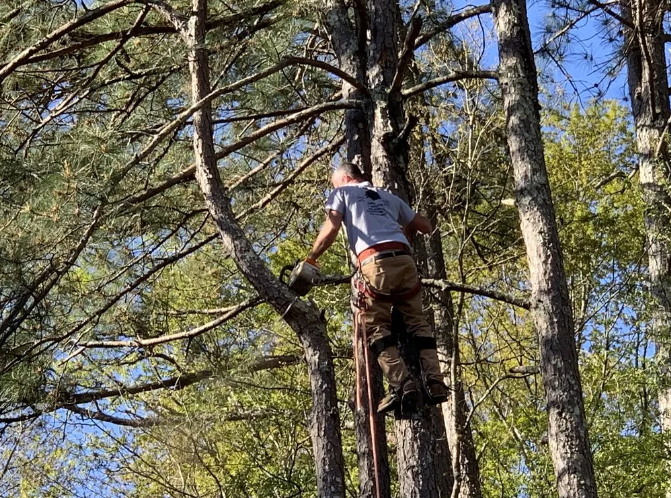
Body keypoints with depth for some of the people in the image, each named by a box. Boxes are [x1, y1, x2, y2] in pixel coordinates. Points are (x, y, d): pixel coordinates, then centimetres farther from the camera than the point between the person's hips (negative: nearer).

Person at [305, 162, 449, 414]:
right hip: (404, 258, 5)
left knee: (376, 325, 0)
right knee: (417, 321, 11)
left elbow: (332, 227, 1)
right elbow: (425, 226, 33)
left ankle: (402, 385, -16)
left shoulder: (342, 192, 19)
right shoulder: (388, 196, 33)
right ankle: (434, 382, -2)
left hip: (375, 261, -4)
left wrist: (311, 257, 11)